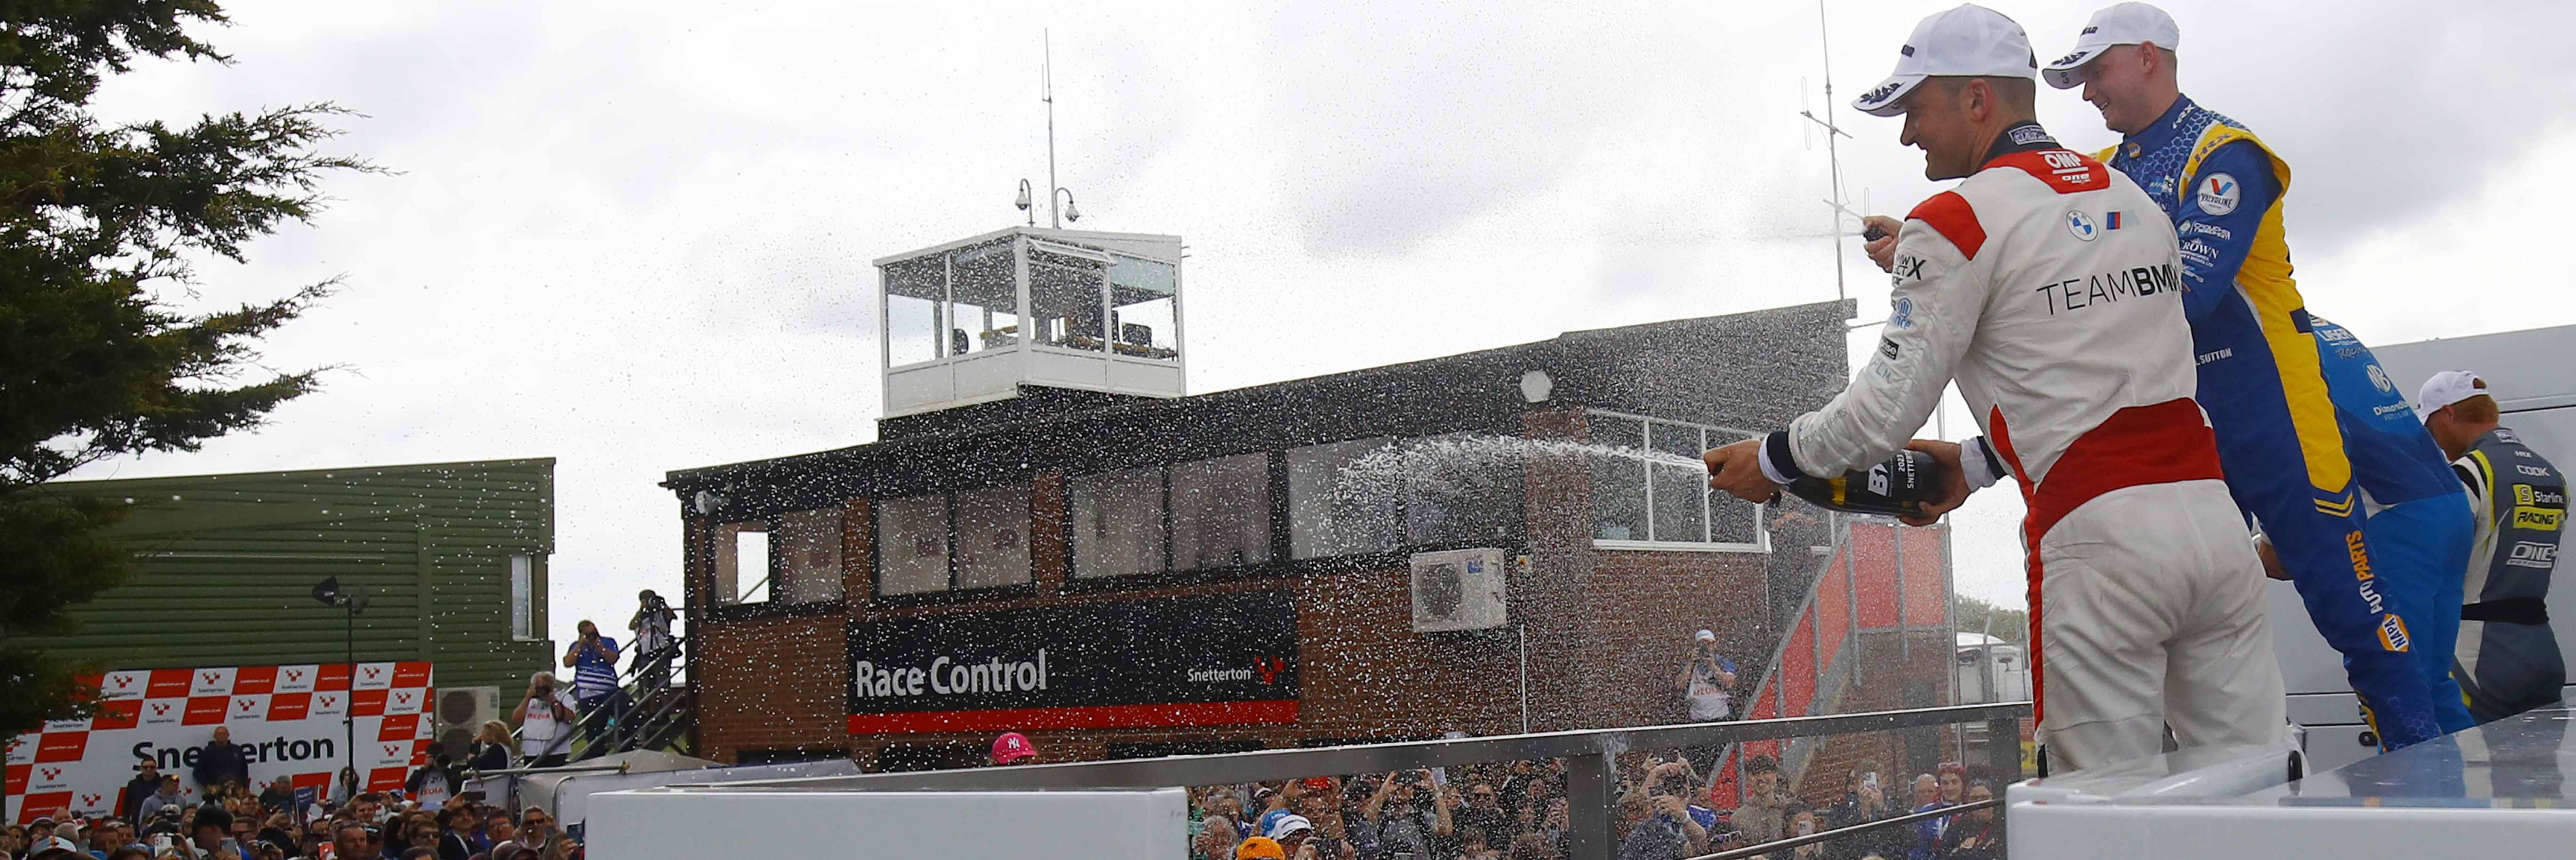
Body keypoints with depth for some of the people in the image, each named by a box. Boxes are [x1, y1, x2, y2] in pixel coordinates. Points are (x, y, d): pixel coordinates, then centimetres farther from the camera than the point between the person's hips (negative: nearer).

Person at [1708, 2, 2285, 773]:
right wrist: (1976, 464, 28)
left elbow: (1887, 412, -4)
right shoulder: (2132, 198, 19)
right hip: (2210, 510, 7)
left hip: (2100, 539, -7)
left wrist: (1771, 460, 12)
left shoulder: (1956, 224, -4)